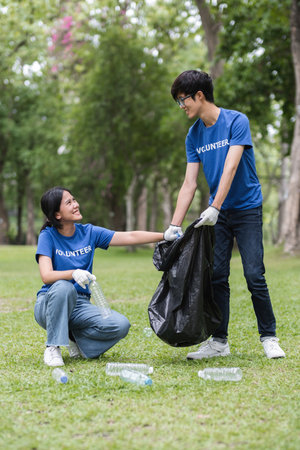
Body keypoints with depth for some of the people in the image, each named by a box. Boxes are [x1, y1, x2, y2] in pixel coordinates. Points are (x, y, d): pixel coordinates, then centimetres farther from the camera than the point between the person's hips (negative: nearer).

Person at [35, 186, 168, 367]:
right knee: (63, 287, -38)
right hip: (50, 304, -4)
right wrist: (74, 273, -40)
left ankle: (76, 337, 5)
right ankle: (53, 347, -20)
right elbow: (46, 276, -21)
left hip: (80, 305, 4)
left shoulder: (89, 232, 3)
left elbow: (131, 237, 0)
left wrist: (166, 236, -10)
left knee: (121, 325, -21)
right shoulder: (48, 236, -8)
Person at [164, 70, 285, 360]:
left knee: (254, 275, -8)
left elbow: (230, 168, -21)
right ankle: (218, 341, 8)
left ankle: (269, 338, 4)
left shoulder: (236, 121, -11)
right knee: (216, 276, 1)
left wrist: (214, 208, -28)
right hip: (217, 214, 5)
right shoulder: (194, 135, 5)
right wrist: (174, 225, -4)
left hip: (247, 208, -5)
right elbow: (189, 183, 3)